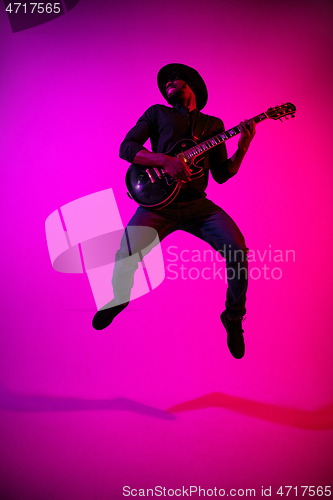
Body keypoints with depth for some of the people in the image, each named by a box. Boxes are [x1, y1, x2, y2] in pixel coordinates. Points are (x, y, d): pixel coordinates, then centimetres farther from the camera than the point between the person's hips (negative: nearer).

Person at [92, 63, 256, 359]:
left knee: (238, 249, -21)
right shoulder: (157, 113, 14)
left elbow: (221, 174, 13)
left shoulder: (213, 124, 19)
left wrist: (242, 149, -5)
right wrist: (164, 160, -15)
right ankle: (119, 299, 14)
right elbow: (126, 148, 1)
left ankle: (233, 316, 5)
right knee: (126, 257, -23)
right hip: (159, 202, -1)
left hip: (197, 204, 2)